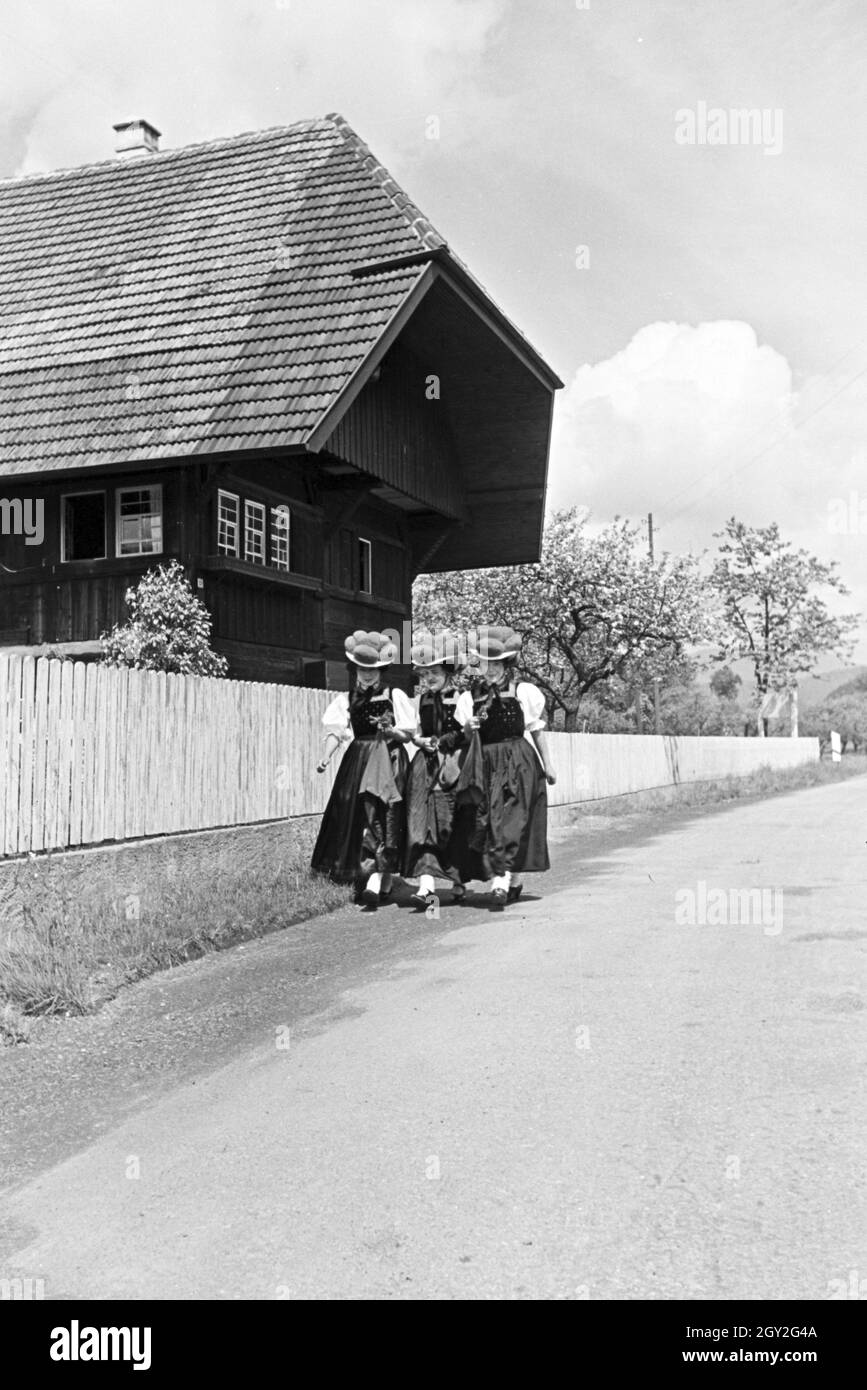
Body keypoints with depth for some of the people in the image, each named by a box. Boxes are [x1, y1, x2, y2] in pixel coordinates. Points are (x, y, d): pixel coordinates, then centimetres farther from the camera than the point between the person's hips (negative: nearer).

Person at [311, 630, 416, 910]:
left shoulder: (395, 696, 3)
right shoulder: (347, 699, 12)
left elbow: (408, 734, 2)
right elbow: (335, 730, 3)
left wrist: (390, 731, -19)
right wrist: (327, 756, -14)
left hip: (388, 758, -4)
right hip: (357, 759, 4)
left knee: (380, 817, -14)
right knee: (353, 820, 3)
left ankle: (375, 884, -20)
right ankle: (361, 879, 16)